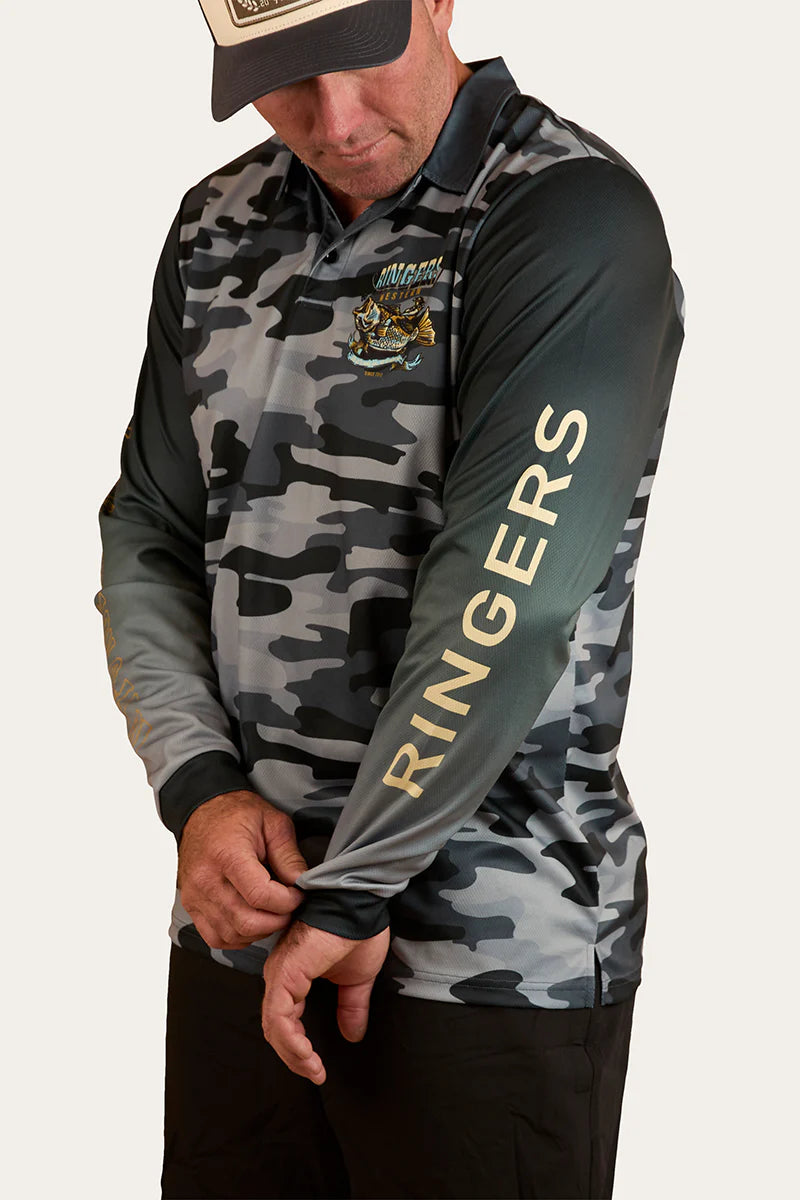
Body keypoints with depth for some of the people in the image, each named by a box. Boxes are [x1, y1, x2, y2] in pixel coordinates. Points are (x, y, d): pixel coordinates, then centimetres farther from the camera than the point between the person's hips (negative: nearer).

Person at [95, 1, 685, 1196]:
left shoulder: (575, 218, -13)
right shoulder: (218, 232, 8)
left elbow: (506, 597, -21)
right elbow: (149, 542, 10)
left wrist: (349, 894, -16)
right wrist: (200, 787, -6)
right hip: (243, 926, 6)